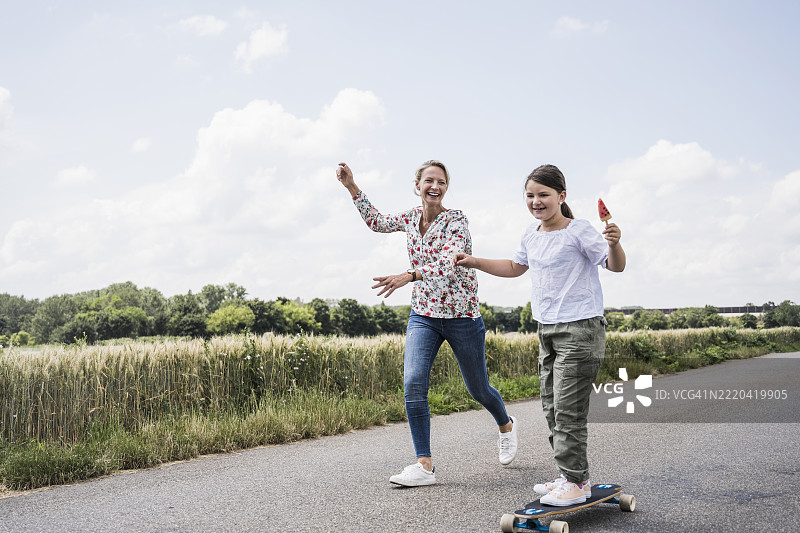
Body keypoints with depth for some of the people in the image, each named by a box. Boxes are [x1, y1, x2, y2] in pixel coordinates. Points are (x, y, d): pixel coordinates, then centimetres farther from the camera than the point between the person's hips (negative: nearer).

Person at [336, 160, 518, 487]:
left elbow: (448, 263, -31)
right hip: (423, 315, 4)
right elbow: (376, 222, 16)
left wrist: (408, 276, -45)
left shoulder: (455, 221, -15)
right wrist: (351, 187, 8)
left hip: (462, 315, -4)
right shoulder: (412, 217, 3)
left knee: (477, 388, 12)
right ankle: (424, 466, -11)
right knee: (413, 383, -15)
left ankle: (507, 426, 45)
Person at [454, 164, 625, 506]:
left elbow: (615, 266, -15)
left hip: (580, 330, -8)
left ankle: (576, 481, 2)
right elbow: (516, 267, 28)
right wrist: (474, 262, 21)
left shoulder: (579, 231, -11)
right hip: (548, 331, 8)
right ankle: (569, 477, 23)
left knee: (567, 409, -9)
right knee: (551, 408, 12)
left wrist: (614, 244, -36)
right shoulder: (532, 234, 11)